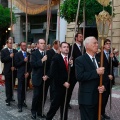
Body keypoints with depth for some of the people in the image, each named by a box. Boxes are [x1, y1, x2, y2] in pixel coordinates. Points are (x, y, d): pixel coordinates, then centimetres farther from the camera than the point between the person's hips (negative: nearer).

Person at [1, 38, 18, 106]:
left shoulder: (15, 51, 6)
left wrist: (14, 67, -9)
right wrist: (9, 56, -20)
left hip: (14, 71, 3)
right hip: (7, 71, -3)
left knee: (12, 85, 11)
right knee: (8, 86, 1)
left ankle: (11, 97, 23)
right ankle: (8, 99, 6)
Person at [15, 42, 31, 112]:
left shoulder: (29, 54, 7)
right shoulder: (18, 54, -1)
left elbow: (31, 64, 6)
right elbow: (16, 65, -8)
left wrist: (28, 72, -5)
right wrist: (24, 61, -18)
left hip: (27, 74, 3)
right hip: (21, 74, -3)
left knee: (24, 89, 7)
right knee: (20, 90, -2)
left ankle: (23, 101, 20)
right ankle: (20, 105, 1)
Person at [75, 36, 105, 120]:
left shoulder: (99, 60, 11)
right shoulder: (80, 60, -9)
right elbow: (79, 76, -23)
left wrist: (103, 86, -8)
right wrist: (96, 72, -24)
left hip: (99, 97, 7)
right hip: (87, 98, -6)